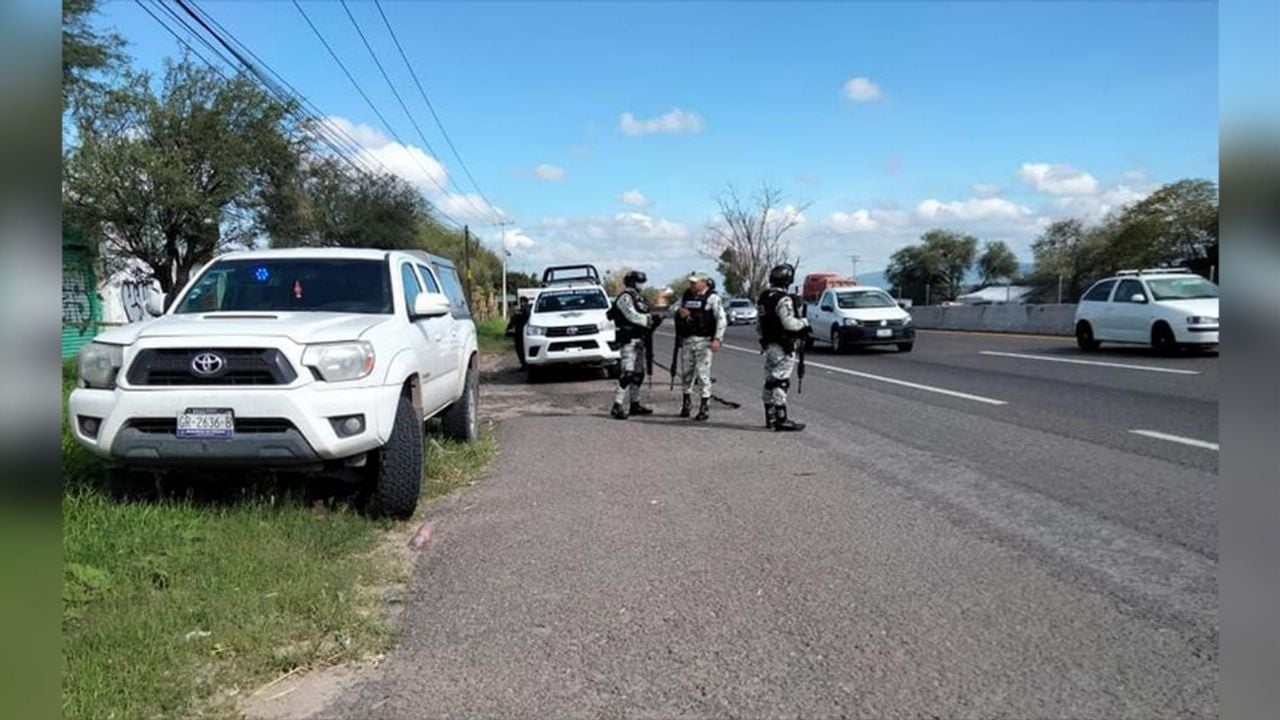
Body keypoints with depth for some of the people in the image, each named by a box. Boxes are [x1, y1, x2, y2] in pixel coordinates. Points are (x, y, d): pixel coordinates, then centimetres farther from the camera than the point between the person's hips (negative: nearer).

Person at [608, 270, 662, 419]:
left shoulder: (638, 298, 21)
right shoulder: (625, 298, -10)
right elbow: (632, 316, -21)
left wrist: (653, 320, 2)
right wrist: (650, 319, -18)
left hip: (639, 340, 10)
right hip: (628, 340, -10)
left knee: (639, 373, 14)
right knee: (628, 373, -17)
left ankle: (634, 404, 23)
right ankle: (617, 406, -18)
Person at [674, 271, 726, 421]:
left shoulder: (712, 298, -5)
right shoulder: (686, 296, 13)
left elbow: (721, 319, -11)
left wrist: (717, 339, -22)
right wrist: (679, 310, -5)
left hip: (703, 341, -6)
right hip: (686, 340, 6)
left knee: (703, 374, -5)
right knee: (686, 373, 11)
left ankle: (704, 408, 2)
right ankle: (686, 403, 28)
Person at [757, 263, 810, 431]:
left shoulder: (764, 298, 11)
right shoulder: (783, 300, -17)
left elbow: (760, 325, 16)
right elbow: (789, 323, -23)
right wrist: (804, 322, -7)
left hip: (768, 346, 9)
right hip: (782, 348, -9)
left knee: (770, 382, 14)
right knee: (780, 383, -7)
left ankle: (770, 418, 21)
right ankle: (781, 420, -6)